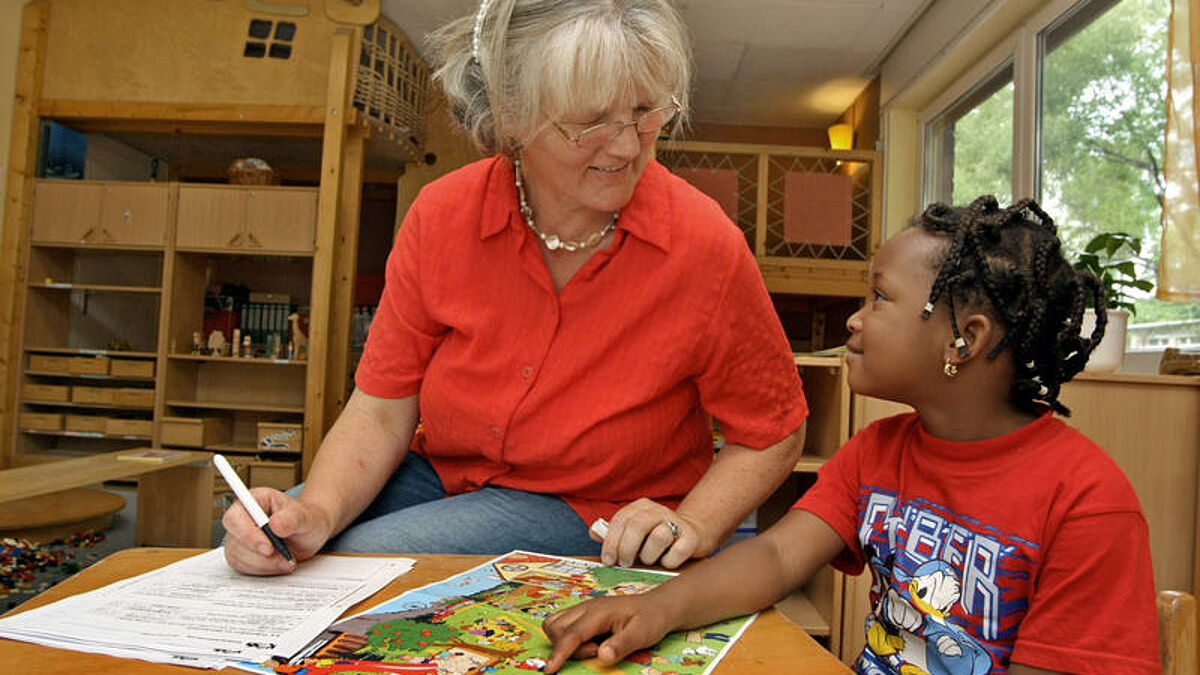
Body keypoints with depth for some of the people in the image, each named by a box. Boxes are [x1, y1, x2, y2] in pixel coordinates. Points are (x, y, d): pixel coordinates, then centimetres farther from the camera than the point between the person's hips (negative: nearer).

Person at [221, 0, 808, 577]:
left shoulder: (704, 245, -20)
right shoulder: (442, 215, -12)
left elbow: (773, 433, -7)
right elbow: (381, 410, -8)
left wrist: (691, 529, -22)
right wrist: (316, 514, -25)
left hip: (596, 513, -3)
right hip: (443, 473, 4)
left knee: (359, 559, -25)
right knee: (250, 545, -11)